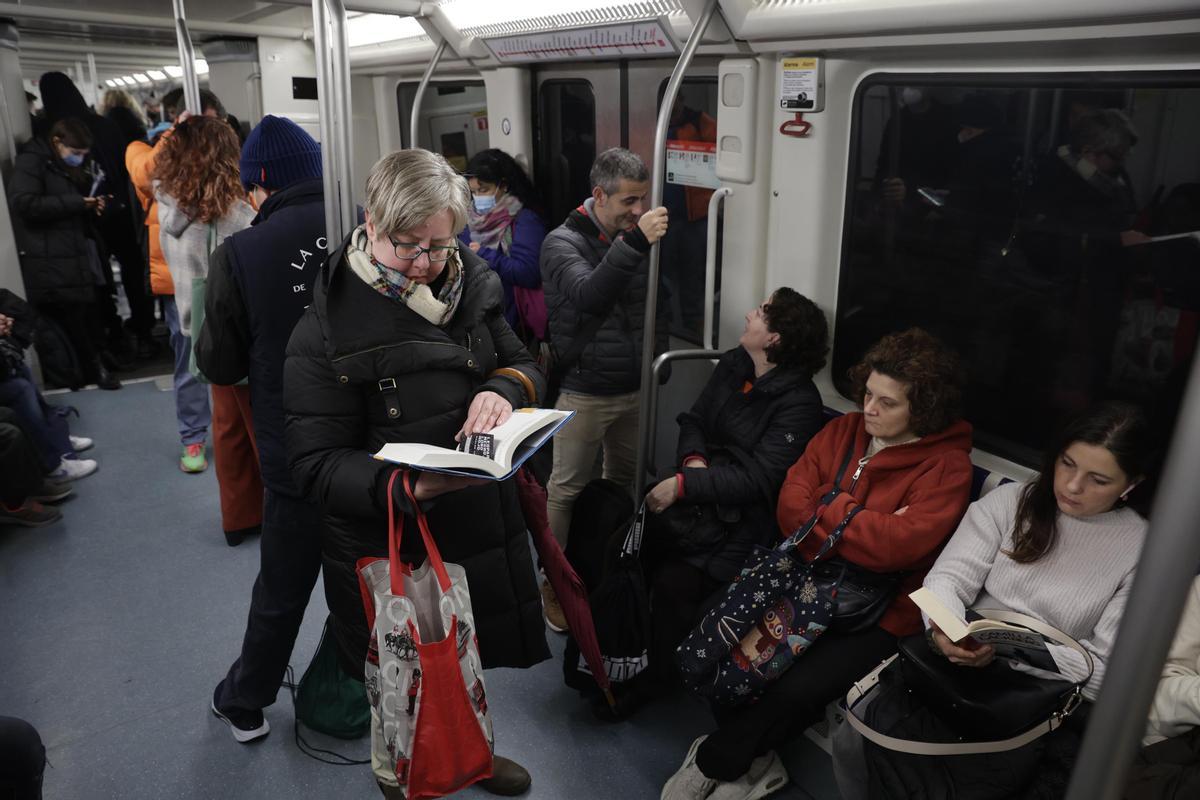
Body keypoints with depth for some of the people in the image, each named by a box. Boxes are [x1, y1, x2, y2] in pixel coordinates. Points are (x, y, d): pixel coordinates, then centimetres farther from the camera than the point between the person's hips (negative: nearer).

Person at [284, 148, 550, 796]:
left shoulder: (471, 286, -2)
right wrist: (405, 486, -37)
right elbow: (317, 464, -19)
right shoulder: (327, 330, -18)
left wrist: (504, 388, -17)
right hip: (387, 542, -5)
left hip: (479, 522, 5)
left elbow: (523, 363, 8)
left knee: (469, 655, 24)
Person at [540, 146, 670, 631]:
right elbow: (588, 295, -30)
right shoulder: (563, 242, -10)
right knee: (566, 490, 3)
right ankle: (553, 583, 18)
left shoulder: (635, 239, 5)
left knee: (625, 483, 17)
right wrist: (634, 243, -39)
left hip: (634, 390, 6)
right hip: (585, 394, -5)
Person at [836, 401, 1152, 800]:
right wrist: (942, 629, -25)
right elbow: (950, 576, -2)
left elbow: (1107, 666, -4)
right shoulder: (1010, 501, 4)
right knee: (859, 734, -22)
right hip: (954, 661, 2)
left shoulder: (1142, 550, -1)